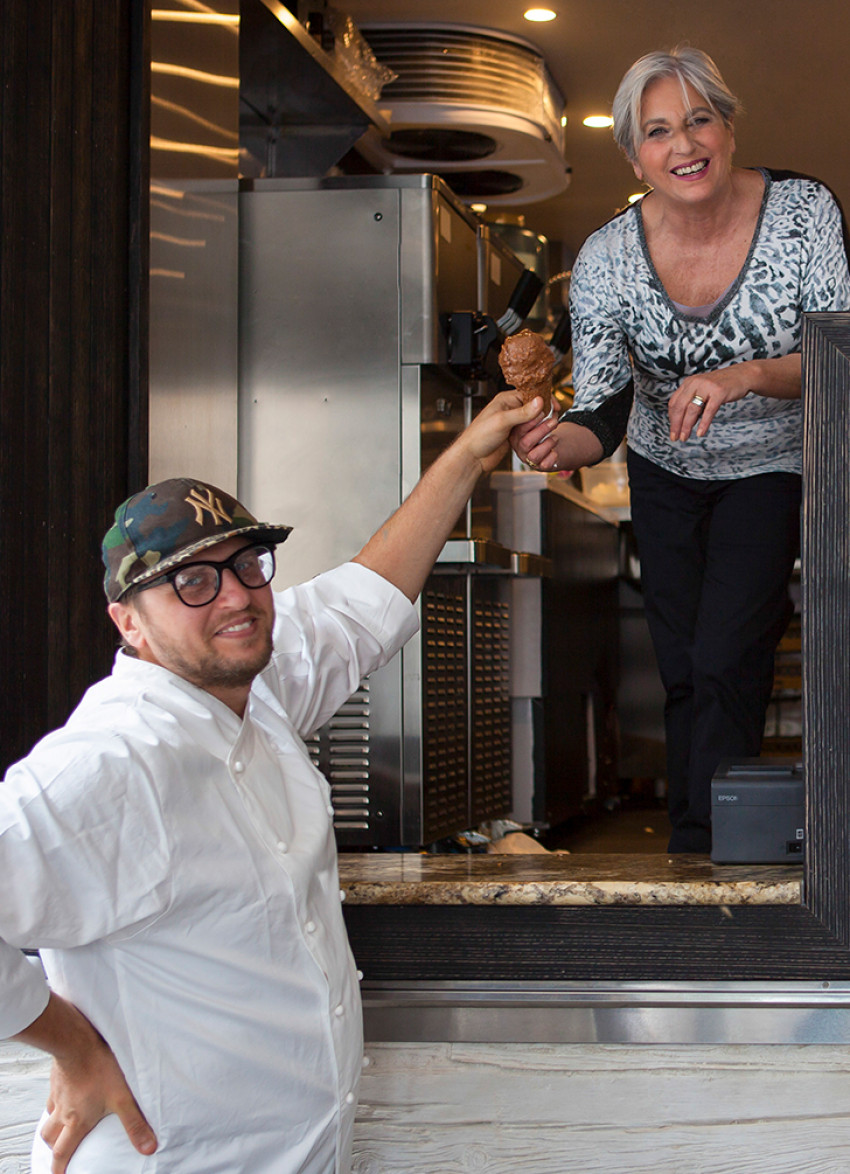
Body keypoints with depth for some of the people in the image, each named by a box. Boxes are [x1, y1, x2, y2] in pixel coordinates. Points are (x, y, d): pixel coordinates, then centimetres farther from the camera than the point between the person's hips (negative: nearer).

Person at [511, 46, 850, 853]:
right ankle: (691, 861, 27)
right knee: (682, 673, 10)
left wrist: (745, 375, -42)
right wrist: (561, 443, -42)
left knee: (725, 663, -14)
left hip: (771, 469, -2)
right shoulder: (605, 259, -19)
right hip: (666, 476, 2)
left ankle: (703, 854, 1)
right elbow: (602, 414, -18)